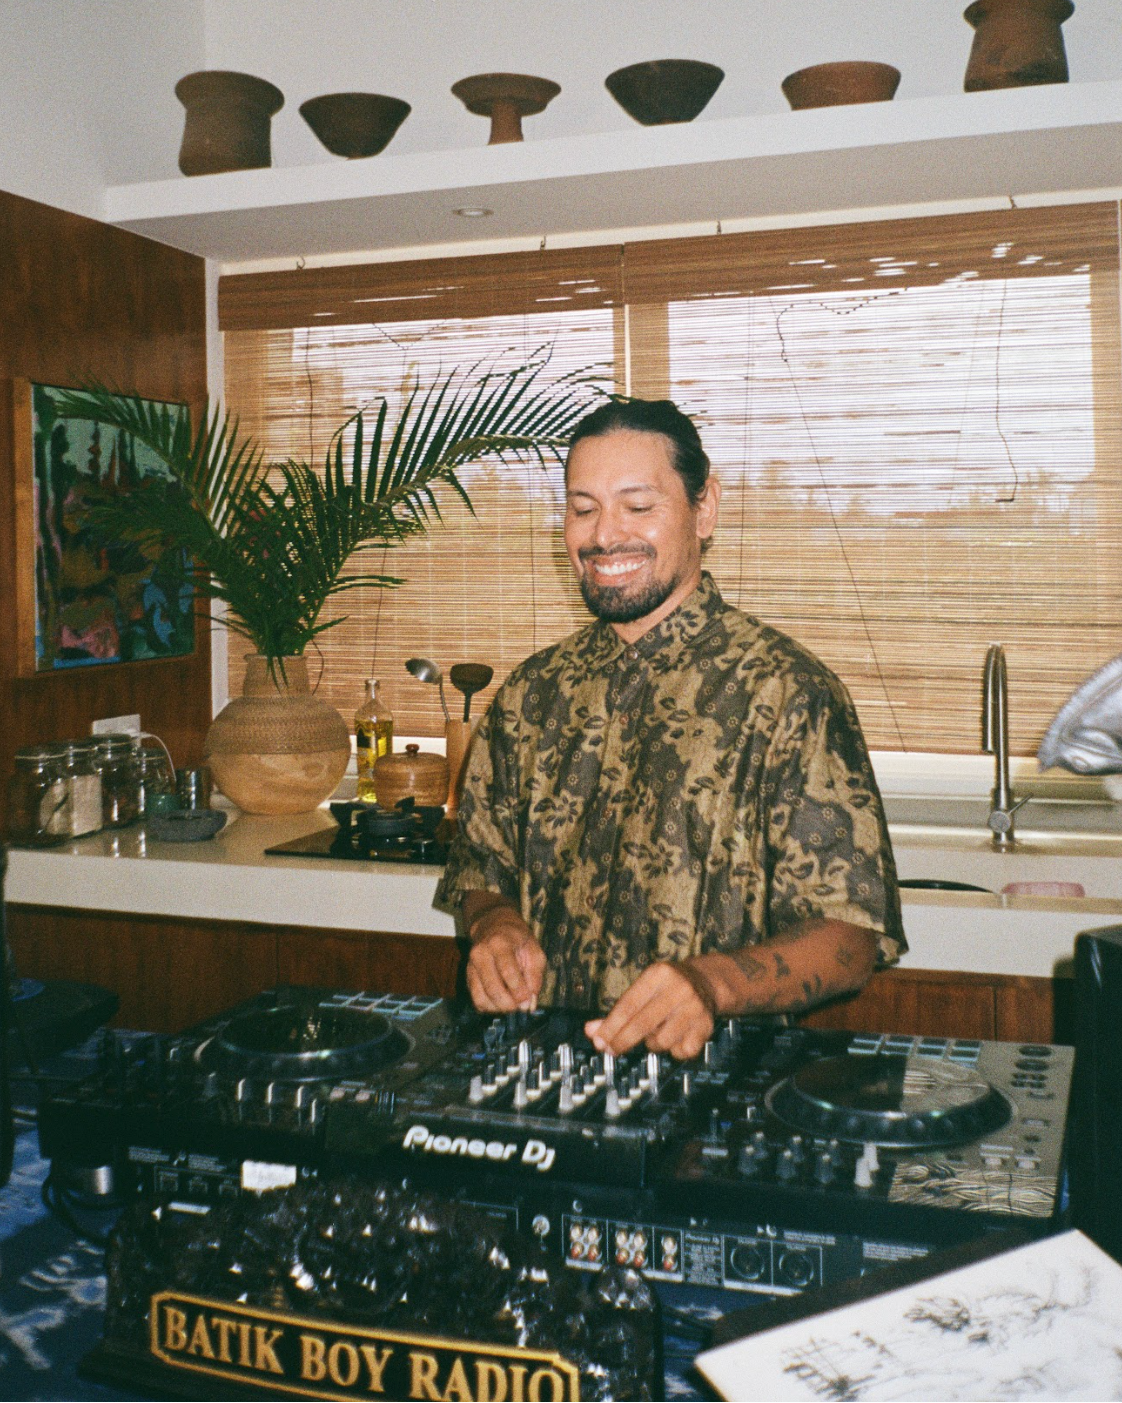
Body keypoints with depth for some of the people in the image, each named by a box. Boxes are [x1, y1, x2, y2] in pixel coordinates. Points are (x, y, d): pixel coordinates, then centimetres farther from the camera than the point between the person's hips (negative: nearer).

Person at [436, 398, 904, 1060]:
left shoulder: (786, 691, -6)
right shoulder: (532, 694, 12)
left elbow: (849, 932, -9)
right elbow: (481, 868, 20)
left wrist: (710, 982, -28)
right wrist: (495, 924, -4)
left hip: (718, 1070, -3)